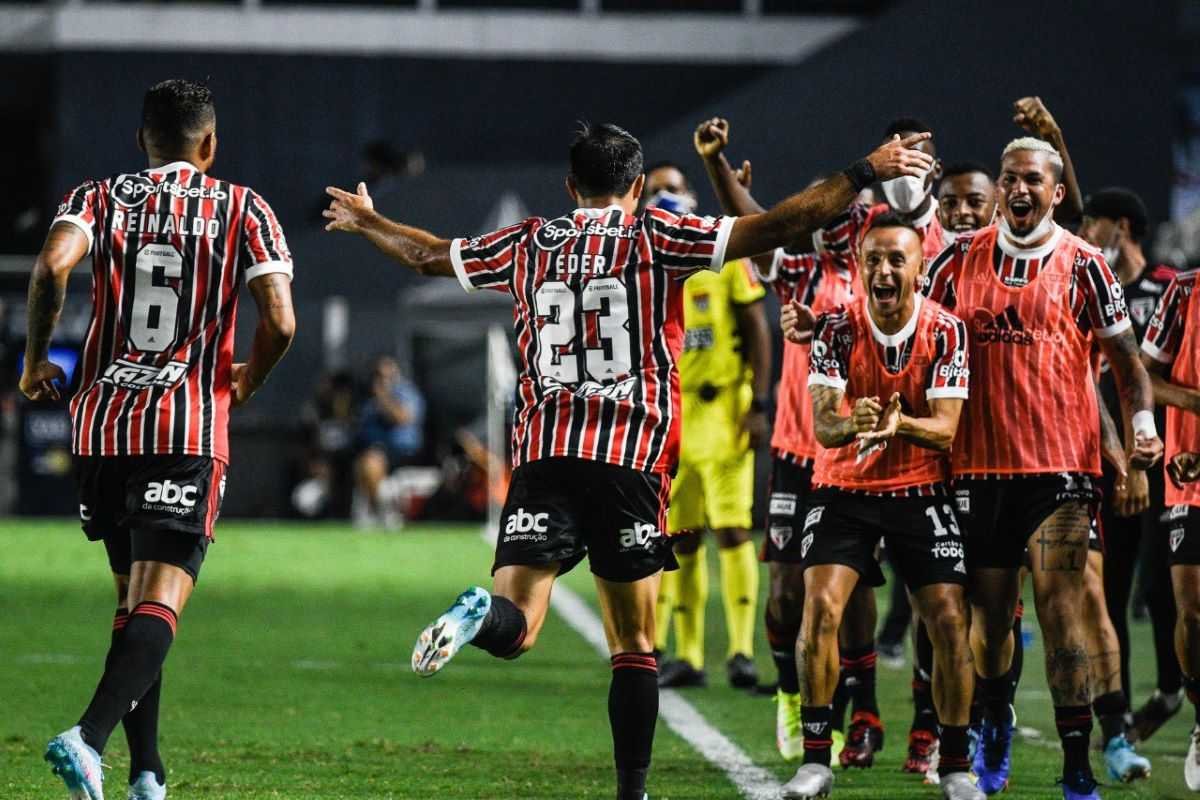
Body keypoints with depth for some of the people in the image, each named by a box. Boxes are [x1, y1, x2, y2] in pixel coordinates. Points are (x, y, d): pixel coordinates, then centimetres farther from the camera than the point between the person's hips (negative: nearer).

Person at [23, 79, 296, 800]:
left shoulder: (101, 198, 9)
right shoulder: (243, 209, 5)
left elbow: (53, 265, -13)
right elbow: (280, 322, -7)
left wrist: (36, 360, 1)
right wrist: (244, 386, 14)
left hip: (103, 423, 3)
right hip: (190, 430, -3)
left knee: (133, 597, 18)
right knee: (160, 601, -11)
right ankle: (89, 735, -34)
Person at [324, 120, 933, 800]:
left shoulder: (529, 244, 15)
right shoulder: (656, 238, 4)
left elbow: (426, 254, 29)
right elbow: (770, 229, -3)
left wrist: (365, 221, 49)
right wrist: (866, 175, 1)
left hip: (543, 457, 2)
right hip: (632, 462, -2)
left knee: (515, 626, -7)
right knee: (635, 646, 9)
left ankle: (480, 614, -42)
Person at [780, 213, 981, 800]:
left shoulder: (945, 330, -10)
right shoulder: (837, 327, -10)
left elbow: (945, 428, -15)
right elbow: (822, 424, -17)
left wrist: (899, 425, -37)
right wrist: (852, 424, -42)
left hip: (921, 491, 0)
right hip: (843, 488, 0)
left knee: (949, 621, -9)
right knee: (820, 607, -18)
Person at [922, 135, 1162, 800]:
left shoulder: (1081, 265, 1)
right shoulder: (962, 259, 6)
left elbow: (1124, 356, 6)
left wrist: (1142, 421, -8)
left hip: (1062, 464, -3)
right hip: (979, 464, 3)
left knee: (1061, 613, -9)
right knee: (989, 610, 12)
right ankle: (994, 724, 38)